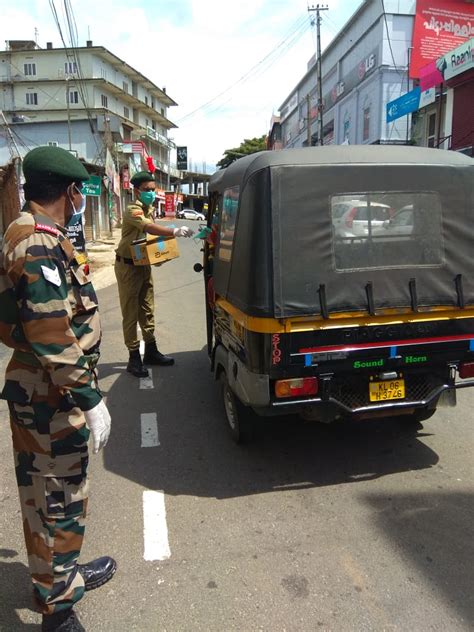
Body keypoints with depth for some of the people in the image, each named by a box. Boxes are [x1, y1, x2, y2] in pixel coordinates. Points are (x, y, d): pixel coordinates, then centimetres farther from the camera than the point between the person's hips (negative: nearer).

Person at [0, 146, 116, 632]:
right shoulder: (41, 245, -22)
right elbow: (53, 339, -26)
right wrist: (90, 400, -20)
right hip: (50, 399, -10)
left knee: (52, 495, 22)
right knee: (56, 500, 5)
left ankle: (64, 574, 42)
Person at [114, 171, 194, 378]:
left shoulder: (150, 209, 9)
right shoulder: (132, 211, -19)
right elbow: (151, 228, -38)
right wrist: (175, 232, -52)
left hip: (144, 264, 9)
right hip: (128, 266, -9)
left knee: (147, 310, 14)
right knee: (130, 312, -3)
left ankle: (150, 351, 25)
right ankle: (134, 357, 4)